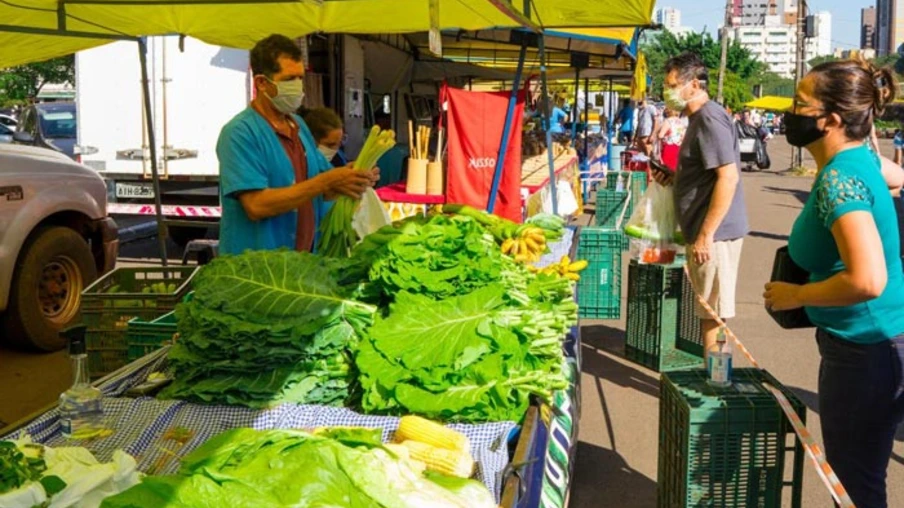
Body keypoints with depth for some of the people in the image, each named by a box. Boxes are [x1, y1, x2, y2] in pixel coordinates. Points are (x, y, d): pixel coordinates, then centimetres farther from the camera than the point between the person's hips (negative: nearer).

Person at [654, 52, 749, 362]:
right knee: (708, 312, 17)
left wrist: (705, 235, -24)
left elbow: (728, 177, -24)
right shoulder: (699, 118, 16)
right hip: (705, 232, 10)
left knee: (713, 313, -2)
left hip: (714, 234, -10)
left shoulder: (710, 118, -16)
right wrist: (673, 179, 9)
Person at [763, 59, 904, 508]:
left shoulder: (839, 179, -27)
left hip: (866, 350, -10)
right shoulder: (861, 158, 3)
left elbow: (867, 280, -37)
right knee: (851, 469, 24)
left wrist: (795, 295, -21)